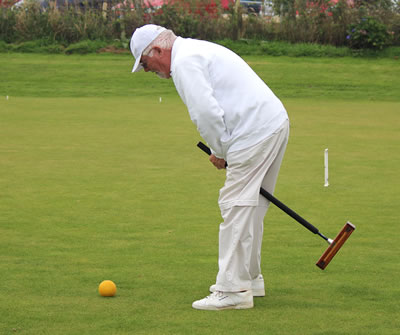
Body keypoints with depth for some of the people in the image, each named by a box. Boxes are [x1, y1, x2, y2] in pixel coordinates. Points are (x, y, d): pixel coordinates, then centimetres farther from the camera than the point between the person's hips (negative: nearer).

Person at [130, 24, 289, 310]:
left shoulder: (184, 63, -10)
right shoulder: (197, 49, 23)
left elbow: (206, 112, -19)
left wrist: (221, 152, -4)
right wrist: (224, 151, 17)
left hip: (256, 132, -10)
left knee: (236, 206, -8)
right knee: (252, 206, 18)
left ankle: (232, 289, -7)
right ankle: (250, 279, 27)